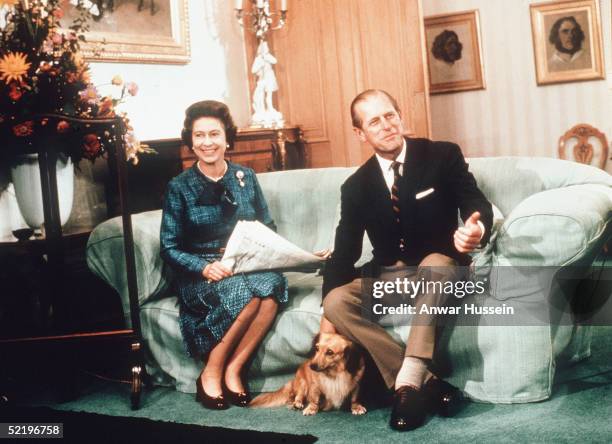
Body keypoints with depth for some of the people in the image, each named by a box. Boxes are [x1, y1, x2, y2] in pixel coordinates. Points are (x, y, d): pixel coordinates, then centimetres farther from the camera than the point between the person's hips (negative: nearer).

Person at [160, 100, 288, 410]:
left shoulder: (245, 177, 10)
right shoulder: (179, 187, 2)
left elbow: (268, 228, 15)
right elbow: (169, 248, -1)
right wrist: (205, 267, -18)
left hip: (247, 267, 3)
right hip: (199, 275, -3)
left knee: (271, 283, -33)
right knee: (242, 293, -35)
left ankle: (233, 369, -22)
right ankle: (211, 372, -17)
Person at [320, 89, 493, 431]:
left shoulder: (443, 156, -5)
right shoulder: (356, 186, 2)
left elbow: (478, 206, -13)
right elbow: (345, 251, 2)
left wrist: (477, 230, -40)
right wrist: (328, 313, -10)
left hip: (439, 268, -3)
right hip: (387, 277, 3)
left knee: (435, 262, -38)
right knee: (337, 301, -25)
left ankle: (409, 381, -42)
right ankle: (425, 381, -28)